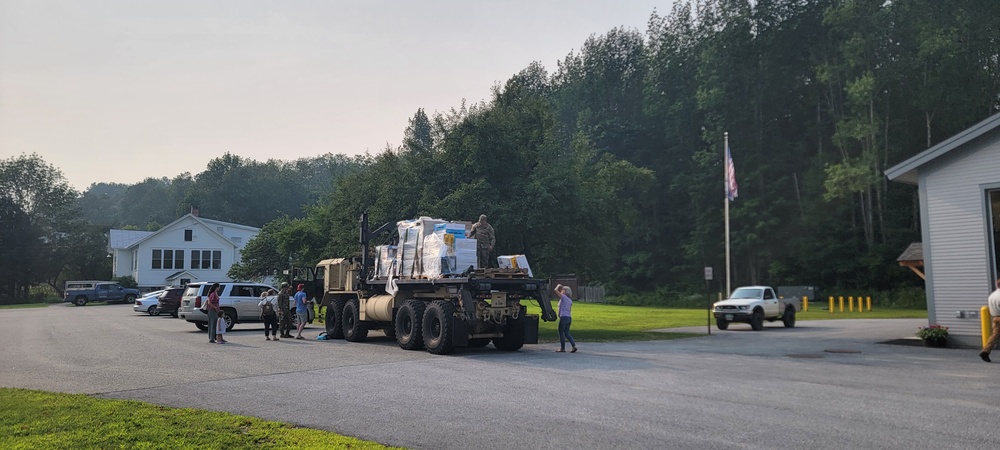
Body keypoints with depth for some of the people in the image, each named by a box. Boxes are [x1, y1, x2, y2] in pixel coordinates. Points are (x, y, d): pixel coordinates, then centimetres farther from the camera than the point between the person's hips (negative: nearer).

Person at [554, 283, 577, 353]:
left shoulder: (564, 297, -7)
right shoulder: (570, 300, 16)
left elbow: (556, 290, -12)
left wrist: (558, 286, 7)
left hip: (563, 317, -8)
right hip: (569, 317, 8)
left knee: (561, 332, 1)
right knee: (567, 333, 13)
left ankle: (562, 348, 5)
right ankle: (574, 346, 2)